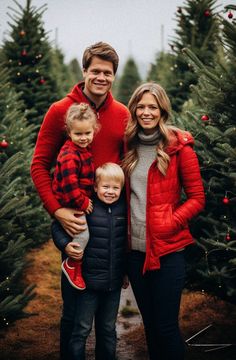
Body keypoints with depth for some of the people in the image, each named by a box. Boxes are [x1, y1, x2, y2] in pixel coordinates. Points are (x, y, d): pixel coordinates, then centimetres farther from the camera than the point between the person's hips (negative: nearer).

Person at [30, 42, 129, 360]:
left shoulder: (123, 114, 4)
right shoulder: (60, 111, -6)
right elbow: (39, 165, -6)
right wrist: (57, 210, -16)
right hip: (75, 220, -3)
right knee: (74, 305, 4)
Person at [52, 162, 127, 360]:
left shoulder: (123, 209, 1)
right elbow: (57, 227, -6)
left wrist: (126, 270, 15)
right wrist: (66, 245, -22)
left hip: (114, 283, 4)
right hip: (90, 281, -4)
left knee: (108, 329, 17)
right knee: (82, 329, 4)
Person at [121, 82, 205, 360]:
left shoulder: (179, 146, -5)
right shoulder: (128, 147, 8)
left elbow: (197, 198, -4)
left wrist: (169, 222, -16)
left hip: (167, 249, -4)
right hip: (135, 249, 5)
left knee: (166, 326, -1)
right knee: (149, 323, 15)